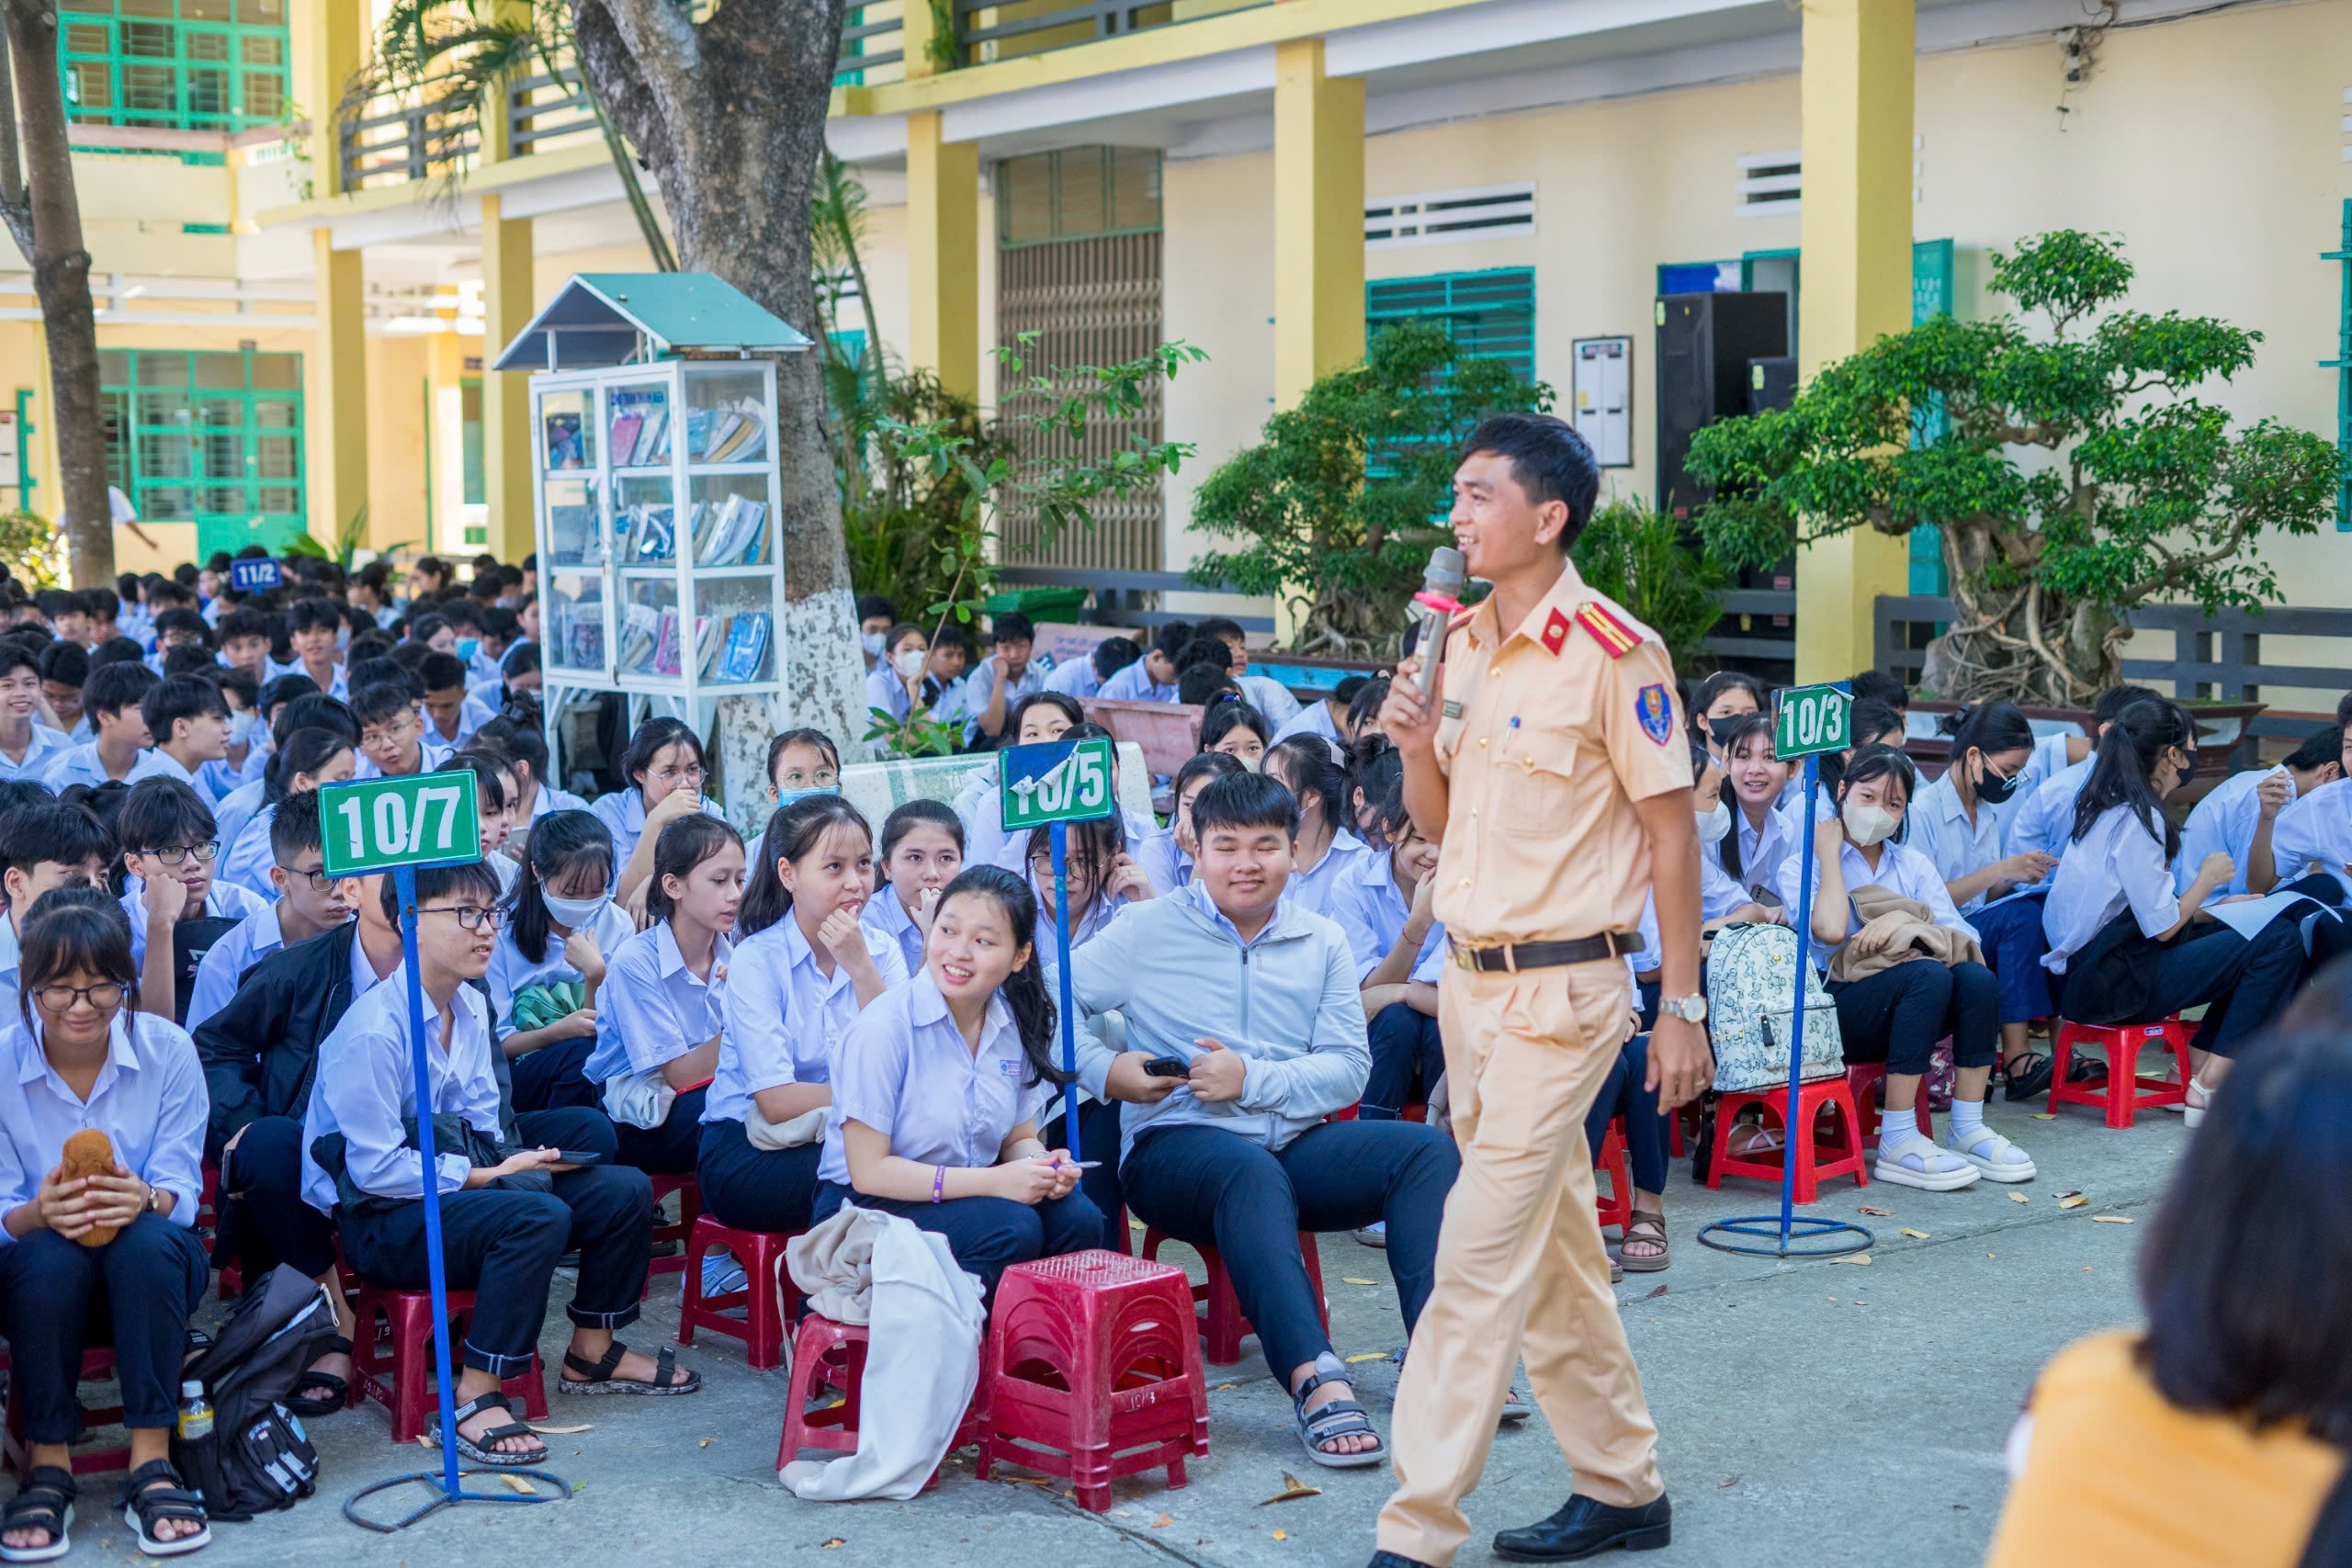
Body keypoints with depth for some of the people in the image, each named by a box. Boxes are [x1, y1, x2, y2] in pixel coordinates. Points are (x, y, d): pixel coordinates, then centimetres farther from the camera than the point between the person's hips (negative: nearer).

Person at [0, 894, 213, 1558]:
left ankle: (152, 1464, -29)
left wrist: (142, 1199, -35)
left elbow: (181, 1190, -9)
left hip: (150, 1273, 0)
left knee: (150, 1242, -35)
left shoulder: (167, 1050, -8)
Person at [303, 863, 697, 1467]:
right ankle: (474, 1400, -25)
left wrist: (510, 1162, -6)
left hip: (461, 1183, 9)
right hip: (381, 1221, -9)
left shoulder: (471, 1008, 7)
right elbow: (376, 1168, -22)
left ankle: (591, 1353, 19)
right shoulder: (371, 1032, -21)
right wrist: (485, 1176, -20)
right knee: (539, 1217, -34)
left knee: (624, 1190, -1)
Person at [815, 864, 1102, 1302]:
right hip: (870, 1206, -6)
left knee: (1079, 1220, -19)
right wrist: (992, 1182, -25)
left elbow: (1019, 1138, 11)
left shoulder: (1015, 1023, 2)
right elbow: (868, 1171, -19)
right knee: (1011, 1229, -29)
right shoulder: (883, 1028, -18)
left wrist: (1043, 1165, -15)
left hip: (967, 1195, 6)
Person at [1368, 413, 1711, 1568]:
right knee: (1553, 1251, 15)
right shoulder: (1457, 643, 9)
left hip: (1561, 987, -8)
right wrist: (1415, 747, -6)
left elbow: (1671, 833, -10)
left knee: (1480, 1259, -9)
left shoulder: (1612, 651, -13)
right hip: (1469, 981, 8)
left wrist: (1683, 1008, -10)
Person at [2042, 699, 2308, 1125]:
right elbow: (2163, 927, -17)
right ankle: (2209, 1090, -9)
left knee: (2248, 935, 19)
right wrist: (2207, 879, -1)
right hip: (2109, 985, -10)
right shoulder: (2137, 819, -16)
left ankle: (2197, 1069, 10)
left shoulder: (2109, 807, 13)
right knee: (2280, 942, -12)